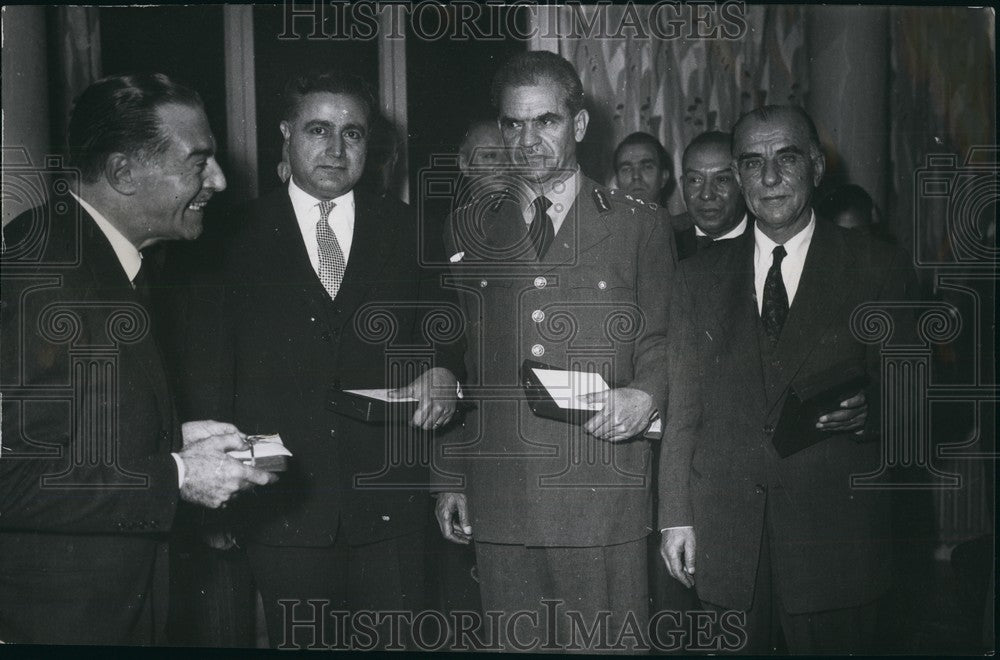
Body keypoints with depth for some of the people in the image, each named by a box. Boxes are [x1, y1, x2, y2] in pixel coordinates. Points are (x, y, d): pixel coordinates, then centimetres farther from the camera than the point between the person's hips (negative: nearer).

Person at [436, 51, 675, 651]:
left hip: (605, 507, -2)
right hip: (498, 503, 2)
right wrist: (450, 477, 9)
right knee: (514, 645, 8)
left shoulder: (639, 228, 6)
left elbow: (661, 343, 9)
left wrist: (645, 394, -14)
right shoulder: (469, 230, 12)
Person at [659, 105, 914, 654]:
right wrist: (676, 516, 4)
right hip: (725, 537, 2)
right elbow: (683, 406, 8)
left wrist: (869, 410, -19)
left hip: (834, 538, -2)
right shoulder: (700, 275, 9)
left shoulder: (879, 269, 2)